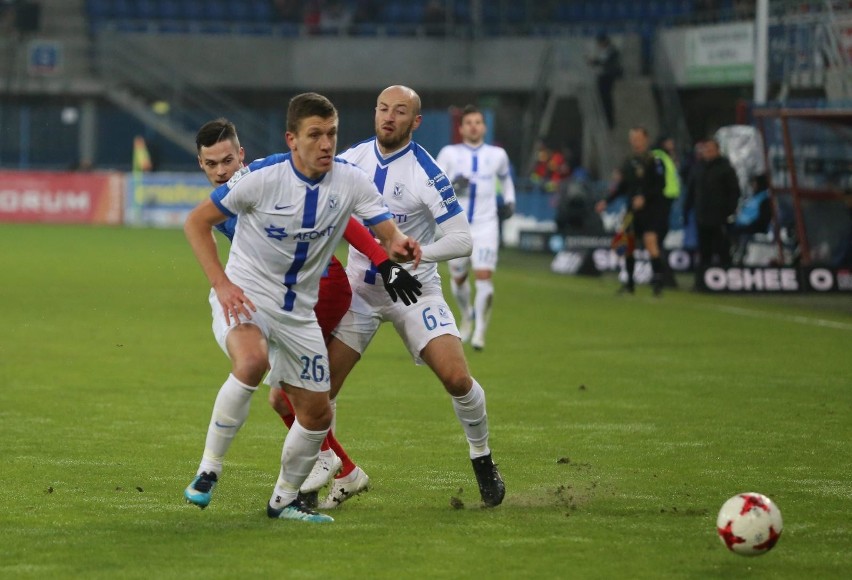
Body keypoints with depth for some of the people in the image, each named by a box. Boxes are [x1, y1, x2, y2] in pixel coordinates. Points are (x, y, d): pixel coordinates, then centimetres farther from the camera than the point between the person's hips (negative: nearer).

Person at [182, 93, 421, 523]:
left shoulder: (351, 182, -9)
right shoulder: (261, 177, -19)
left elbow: (389, 234, -9)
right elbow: (197, 222, -10)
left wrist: (400, 246, -35)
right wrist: (221, 283, -20)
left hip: (299, 310, 5)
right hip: (244, 295, -5)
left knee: (317, 414, 8)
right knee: (252, 362, -36)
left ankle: (284, 500, 32)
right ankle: (208, 471, -23)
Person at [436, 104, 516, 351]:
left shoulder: (497, 154, 5)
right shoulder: (449, 153, -1)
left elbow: (505, 178, 26)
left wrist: (509, 200, 12)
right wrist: (452, 186, -22)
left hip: (486, 225, 0)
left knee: (484, 275, -14)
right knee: (458, 278, 10)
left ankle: (480, 330, -6)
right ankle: (467, 316, 39)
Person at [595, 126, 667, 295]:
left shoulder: (654, 161, -9)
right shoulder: (629, 162, 11)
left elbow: (660, 185, -16)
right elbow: (622, 186, 20)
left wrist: (644, 197, -27)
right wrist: (607, 201, 14)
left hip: (651, 210, -7)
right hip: (633, 211, 7)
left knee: (650, 241, -21)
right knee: (628, 245, 8)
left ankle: (658, 279, -18)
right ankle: (629, 283, 20)